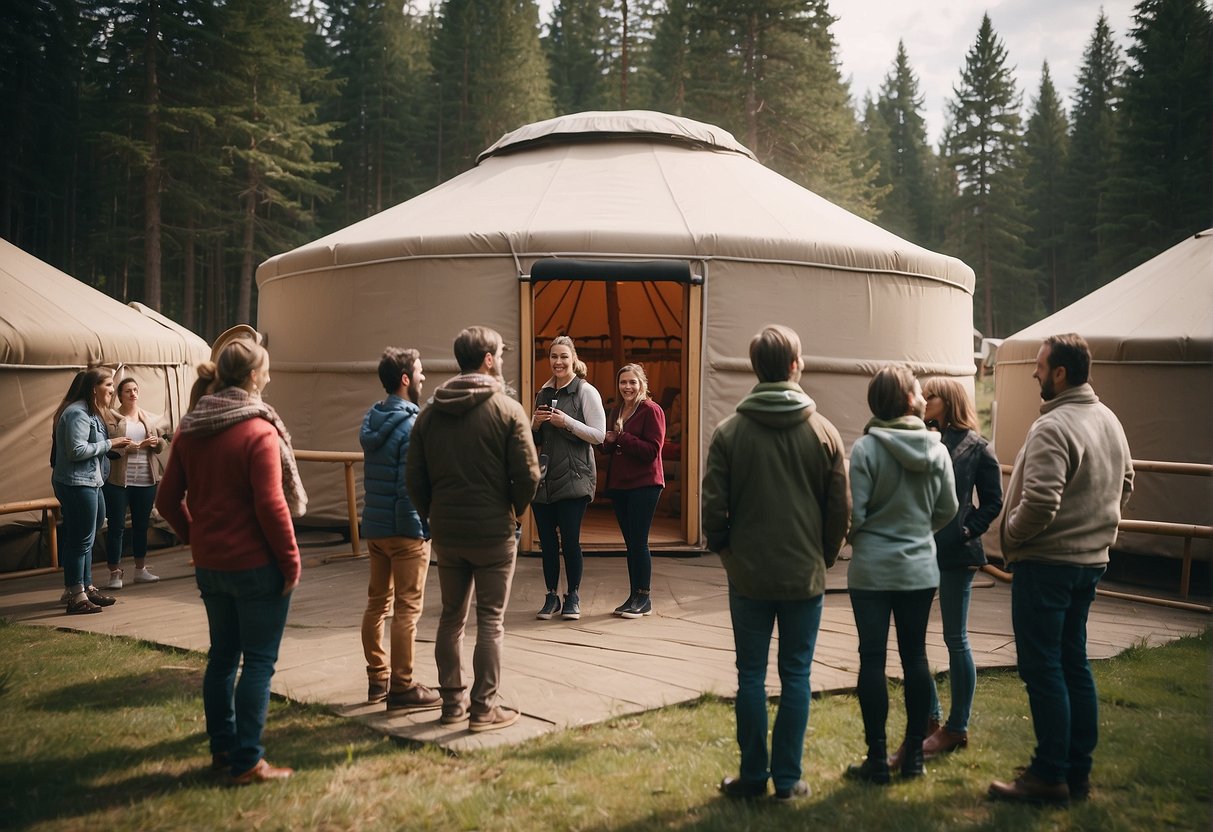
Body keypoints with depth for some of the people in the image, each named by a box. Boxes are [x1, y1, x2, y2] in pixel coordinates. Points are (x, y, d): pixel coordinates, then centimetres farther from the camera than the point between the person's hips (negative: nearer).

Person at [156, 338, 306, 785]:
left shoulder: (189, 430, 4)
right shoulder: (259, 432, -17)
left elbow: (168, 500, 8)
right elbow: (271, 506, -20)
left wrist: (196, 538, 17)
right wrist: (292, 561, -12)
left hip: (209, 565, 7)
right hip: (256, 565, -7)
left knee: (222, 654, 19)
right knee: (259, 661, 3)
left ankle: (222, 747, 29)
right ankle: (247, 761, 7)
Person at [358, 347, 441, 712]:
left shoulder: (372, 419, 9)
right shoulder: (412, 425, -17)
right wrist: (424, 526, -14)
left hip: (374, 525, 9)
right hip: (405, 529, -9)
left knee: (378, 602, 15)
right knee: (407, 608, -1)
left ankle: (377, 679, 25)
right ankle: (402, 688, 4)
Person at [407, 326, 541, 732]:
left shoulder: (430, 413, 5)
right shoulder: (508, 410, -9)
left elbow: (414, 477, 3)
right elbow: (527, 473, -13)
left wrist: (434, 517, 14)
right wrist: (514, 512, 3)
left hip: (446, 533, 5)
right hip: (493, 532, -4)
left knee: (451, 617, 16)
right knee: (490, 621, 4)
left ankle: (452, 702, 22)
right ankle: (484, 708, 8)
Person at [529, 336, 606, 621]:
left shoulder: (586, 392, -2)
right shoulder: (544, 393, 15)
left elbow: (599, 435, -8)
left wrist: (566, 422, -17)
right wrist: (535, 423, 1)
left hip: (573, 477, -5)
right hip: (543, 478, 5)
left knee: (570, 539, -4)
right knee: (547, 540, 7)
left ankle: (573, 597, 11)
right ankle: (551, 597, 18)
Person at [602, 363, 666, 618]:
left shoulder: (651, 410, -7)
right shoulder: (618, 412, 17)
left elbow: (652, 450, -16)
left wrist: (621, 438, -18)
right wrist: (609, 442, -1)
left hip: (644, 485, -7)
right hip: (619, 484, 7)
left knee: (638, 541, -7)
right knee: (630, 542, 10)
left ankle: (644, 598, 2)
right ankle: (634, 596, 16)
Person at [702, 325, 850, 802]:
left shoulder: (729, 431, -6)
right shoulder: (823, 432, -4)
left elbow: (714, 507, -6)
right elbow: (840, 508, -1)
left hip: (748, 576, 0)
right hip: (805, 575, 1)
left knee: (751, 676, 9)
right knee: (796, 677, 9)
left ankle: (753, 775, 16)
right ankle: (787, 780, 14)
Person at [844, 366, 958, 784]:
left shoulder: (865, 448, -14)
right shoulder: (936, 448, -3)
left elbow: (854, 514, -14)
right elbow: (948, 509, 6)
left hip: (873, 569, -3)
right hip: (921, 568, 4)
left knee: (872, 660, 3)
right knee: (915, 657, 12)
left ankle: (877, 761, 8)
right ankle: (914, 754, 20)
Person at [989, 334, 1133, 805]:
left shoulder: (1053, 427, -21)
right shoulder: (1110, 421, 10)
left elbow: (1039, 502, -27)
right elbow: (1124, 484, 21)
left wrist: (1011, 535, -11)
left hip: (1046, 563, -9)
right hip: (1091, 560, 9)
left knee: (1042, 668, -1)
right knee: (1074, 665, 15)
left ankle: (1050, 776, 5)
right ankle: (1078, 772, 23)